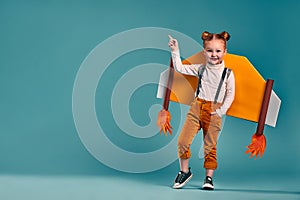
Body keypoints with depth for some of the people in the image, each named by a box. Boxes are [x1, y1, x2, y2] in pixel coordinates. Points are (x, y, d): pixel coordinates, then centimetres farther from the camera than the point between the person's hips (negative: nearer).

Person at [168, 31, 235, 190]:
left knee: (210, 145, 2)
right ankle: (185, 171, 12)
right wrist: (175, 51, -1)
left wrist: (221, 110, -8)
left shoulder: (228, 73, 0)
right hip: (197, 107, 2)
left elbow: (230, 94, 1)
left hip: (214, 112, -2)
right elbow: (180, 68, 7)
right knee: (183, 141, -6)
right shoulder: (201, 69, 7)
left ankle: (209, 177, 14)